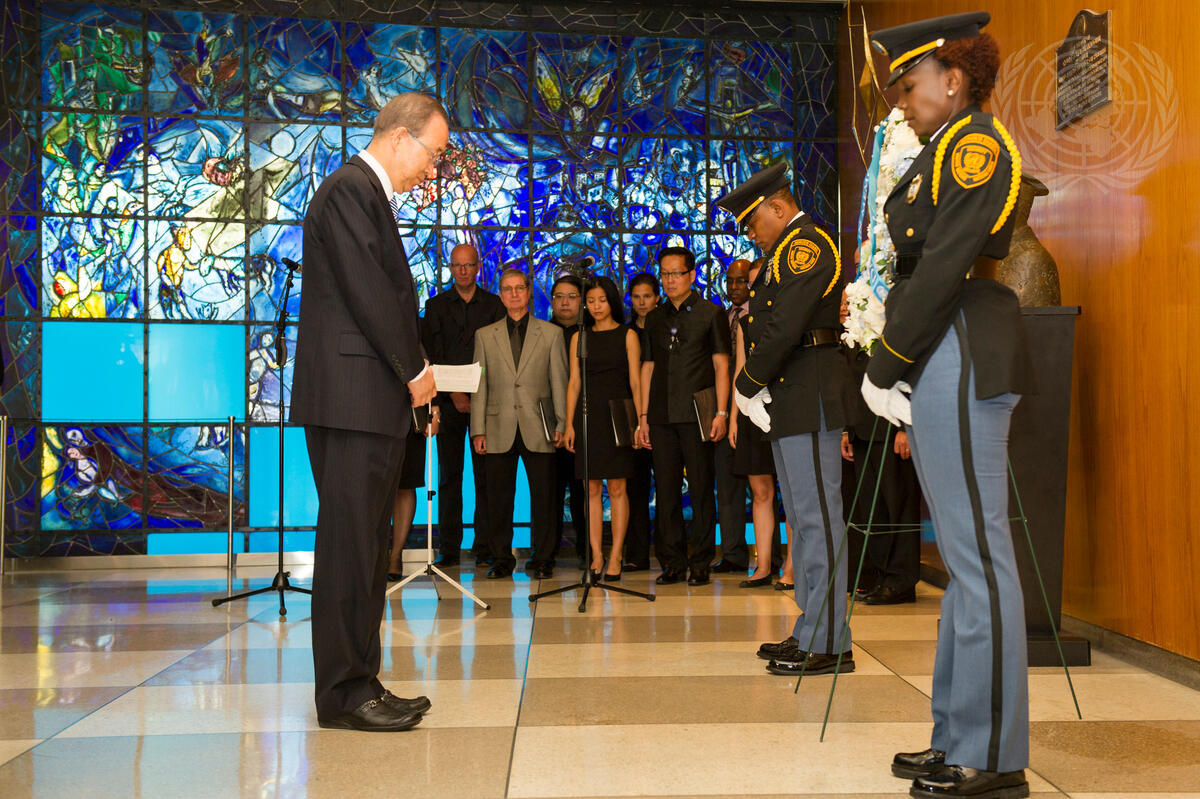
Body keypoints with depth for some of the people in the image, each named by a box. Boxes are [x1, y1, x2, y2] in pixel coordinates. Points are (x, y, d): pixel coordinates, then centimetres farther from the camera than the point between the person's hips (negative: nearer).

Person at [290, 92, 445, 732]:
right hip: (352, 396, -10)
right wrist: (414, 370, -8)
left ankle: (358, 685, 18)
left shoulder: (368, 193, 23)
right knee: (349, 544, -6)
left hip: (374, 398, 10)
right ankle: (344, 694, 2)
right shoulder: (349, 189, -8)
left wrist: (412, 367, 10)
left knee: (363, 547, 11)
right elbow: (367, 292, -15)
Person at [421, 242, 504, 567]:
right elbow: (433, 354, 4)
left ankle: (484, 548, 0)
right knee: (449, 474, 0)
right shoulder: (436, 305, 12)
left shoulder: (495, 305, 12)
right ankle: (448, 549, 3)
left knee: (485, 474, -3)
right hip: (449, 401, 0)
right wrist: (454, 393, -8)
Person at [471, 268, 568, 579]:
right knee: (499, 498, 3)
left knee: (543, 496, 1)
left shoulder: (550, 334, 9)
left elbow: (559, 382, 6)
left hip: (538, 428, -1)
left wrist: (562, 424, 0)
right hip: (499, 429, 1)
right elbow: (479, 387, 8)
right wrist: (478, 430, 2)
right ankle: (501, 559, 15)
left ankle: (542, 559, 12)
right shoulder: (485, 335, 11)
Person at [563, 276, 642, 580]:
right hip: (587, 415, 2)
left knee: (617, 489, -2)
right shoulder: (579, 338, 12)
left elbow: (635, 381, 1)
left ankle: (615, 556, 2)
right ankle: (596, 555, 7)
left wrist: (640, 419, -7)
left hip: (617, 415, -2)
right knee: (592, 489, 2)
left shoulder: (627, 336, 5)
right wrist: (569, 424, 2)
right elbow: (574, 383, 9)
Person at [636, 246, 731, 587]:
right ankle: (672, 564, 12)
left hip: (696, 414, -4)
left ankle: (700, 564, 6)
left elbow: (721, 365, 1)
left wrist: (721, 412, -7)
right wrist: (643, 416, 10)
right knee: (666, 491, 4)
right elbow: (648, 367, 16)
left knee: (701, 491, -2)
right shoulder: (654, 318, 16)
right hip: (662, 417, 4)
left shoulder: (710, 313, 5)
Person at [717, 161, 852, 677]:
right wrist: (756, 388, 6)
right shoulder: (786, 251, 23)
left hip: (808, 399, -10)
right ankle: (811, 631, 20)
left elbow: (785, 328, -19)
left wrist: (747, 386, -10)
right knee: (802, 517, 12)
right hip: (790, 402, 10)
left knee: (816, 515, -8)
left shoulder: (806, 244, -9)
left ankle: (828, 644, -3)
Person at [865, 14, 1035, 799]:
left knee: (979, 554, -6)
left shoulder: (977, 143, -7)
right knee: (966, 555, 12)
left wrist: (885, 369, -12)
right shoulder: (943, 151, 22)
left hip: (962, 360, -10)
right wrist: (894, 372, 7)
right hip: (941, 365, 10)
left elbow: (946, 267, -16)